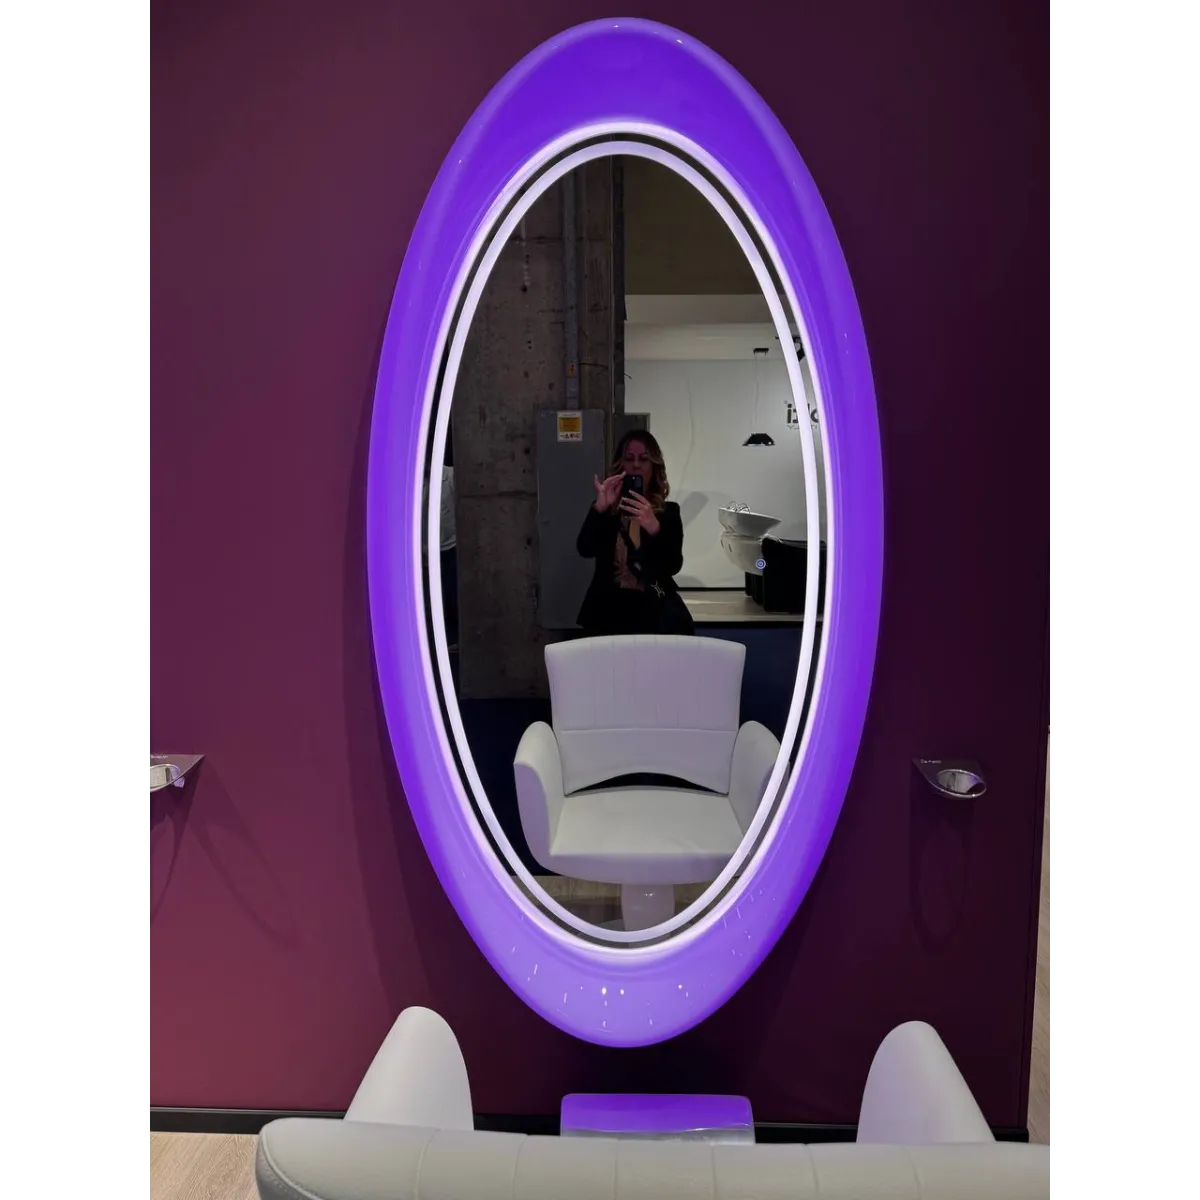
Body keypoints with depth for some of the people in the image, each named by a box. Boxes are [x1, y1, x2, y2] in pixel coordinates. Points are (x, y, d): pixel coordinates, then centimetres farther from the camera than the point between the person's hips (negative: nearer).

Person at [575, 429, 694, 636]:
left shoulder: (668, 511, 4)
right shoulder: (605, 508, 5)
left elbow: (674, 566, -8)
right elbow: (585, 550, -10)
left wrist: (654, 528, -24)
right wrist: (599, 508, -23)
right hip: (610, 611, 0)